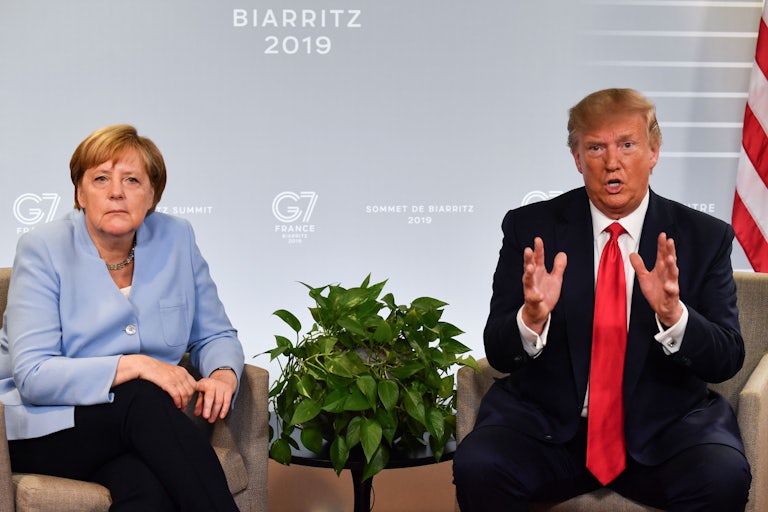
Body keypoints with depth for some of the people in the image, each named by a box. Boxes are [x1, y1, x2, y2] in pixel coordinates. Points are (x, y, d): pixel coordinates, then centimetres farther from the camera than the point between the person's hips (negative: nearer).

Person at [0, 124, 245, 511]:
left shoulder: (176, 239, 5)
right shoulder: (42, 250, -6)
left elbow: (215, 336, 13)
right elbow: (32, 376, -15)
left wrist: (223, 374, -12)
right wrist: (133, 366, -27)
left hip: (139, 424, 2)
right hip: (47, 429, -2)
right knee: (144, 399, -34)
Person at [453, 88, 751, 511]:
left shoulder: (706, 237, 3)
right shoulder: (529, 228, 2)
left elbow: (727, 360, -2)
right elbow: (498, 354, -1)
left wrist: (672, 314, -23)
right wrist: (532, 318, -25)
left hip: (662, 428, 0)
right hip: (547, 424, 0)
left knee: (724, 477, -30)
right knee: (477, 467, -28)